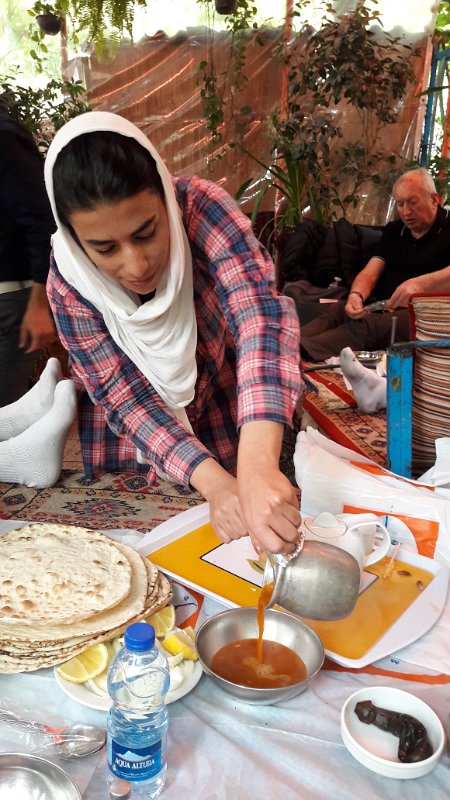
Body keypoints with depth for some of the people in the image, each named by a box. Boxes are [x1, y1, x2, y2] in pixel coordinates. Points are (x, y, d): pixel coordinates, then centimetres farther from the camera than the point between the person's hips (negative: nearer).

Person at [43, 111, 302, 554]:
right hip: (131, 459, 1)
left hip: (235, 436, 0)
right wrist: (214, 483, -38)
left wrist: (257, 466, -55)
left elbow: (260, 313, -40)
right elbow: (125, 395, -23)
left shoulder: (201, 208, -26)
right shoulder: (68, 283, -19)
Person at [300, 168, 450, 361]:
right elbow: (370, 273, 10)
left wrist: (420, 284, -33)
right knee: (338, 310, -24)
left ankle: (296, 352, -52)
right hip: (386, 307, 6)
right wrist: (356, 295, -13)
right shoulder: (394, 231, 22)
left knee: (367, 325, -34)